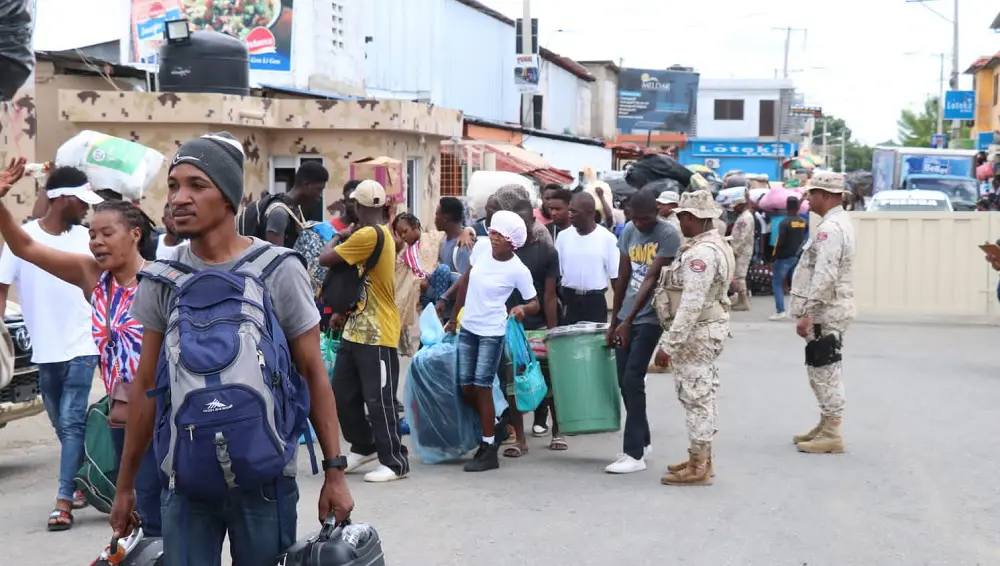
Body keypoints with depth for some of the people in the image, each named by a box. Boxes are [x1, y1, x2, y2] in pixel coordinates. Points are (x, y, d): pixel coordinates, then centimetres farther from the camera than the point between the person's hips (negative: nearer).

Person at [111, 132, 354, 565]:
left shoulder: (279, 271, -8)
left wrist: (334, 470, -7)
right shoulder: (161, 280, 0)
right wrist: (125, 483, 10)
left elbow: (313, 374, -4)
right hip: (186, 476, 2)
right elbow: (146, 384, 8)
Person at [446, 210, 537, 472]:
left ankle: (488, 449, 5)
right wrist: (453, 317, 15)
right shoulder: (481, 247, -3)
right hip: (467, 328, 6)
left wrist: (523, 309, -31)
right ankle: (494, 425, 33)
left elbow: (534, 304, -6)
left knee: (481, 387, -6)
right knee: (466, 388, 8)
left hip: (492, 333, -6)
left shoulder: (518, 270, -16)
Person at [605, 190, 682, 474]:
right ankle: (642, 440, 25)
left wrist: (628, 321, -20)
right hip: (625, 318, 7)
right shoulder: (628, 231, 8)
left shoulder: (669, 235, -13)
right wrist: (614, 320, 12)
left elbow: (651, 280, -17)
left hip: (649, 318, -7)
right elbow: (623, 278, 12)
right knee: (624, 382, 10)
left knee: (633, 381, -10)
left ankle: (634, 453, -5)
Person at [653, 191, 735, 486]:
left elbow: (691, 305, -27)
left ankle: (698, 468, 4)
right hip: (709, 328, 11)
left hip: (697, 332, -11)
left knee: (695, 397, -3)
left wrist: (669, 344, -25)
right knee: (703, 396, 18)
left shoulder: (701, 253, -23)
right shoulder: (716, 244, 10)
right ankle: (702, 458, 29)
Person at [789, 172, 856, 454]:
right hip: (830, 309, 11)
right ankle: (826, 426, 27)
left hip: (826, 312, -11)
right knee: (822, 370, 17)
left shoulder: (830, 228, -18)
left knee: (825, 370, -5)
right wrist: (809, 311, 21)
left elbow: (824, 277, -25)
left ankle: (832, 434, 0)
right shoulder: (838, 222, 15)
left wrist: (806, 313, -23)